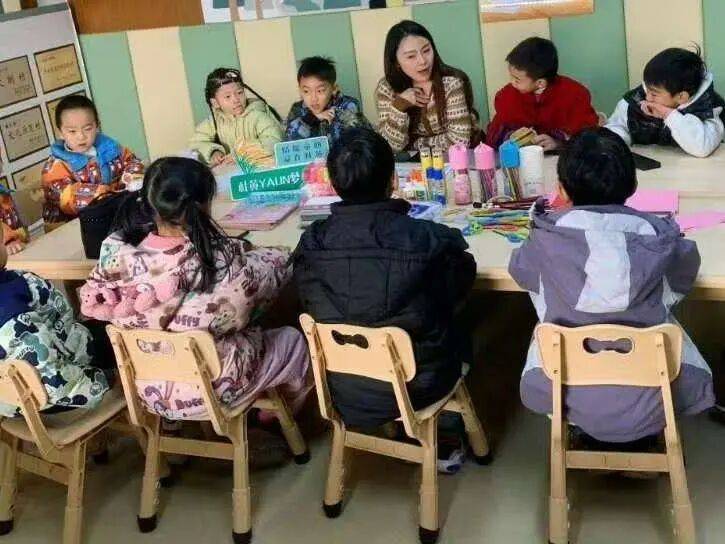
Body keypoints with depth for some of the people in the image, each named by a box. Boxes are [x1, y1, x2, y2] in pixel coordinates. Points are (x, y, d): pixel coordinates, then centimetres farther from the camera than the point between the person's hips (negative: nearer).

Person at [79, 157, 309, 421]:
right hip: (210, 393, -4)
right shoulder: (223, 264, -30)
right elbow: (275, 268, -11)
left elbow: (91, 304, -1)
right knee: (293, 340, 23)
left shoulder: (117, 256, -20)